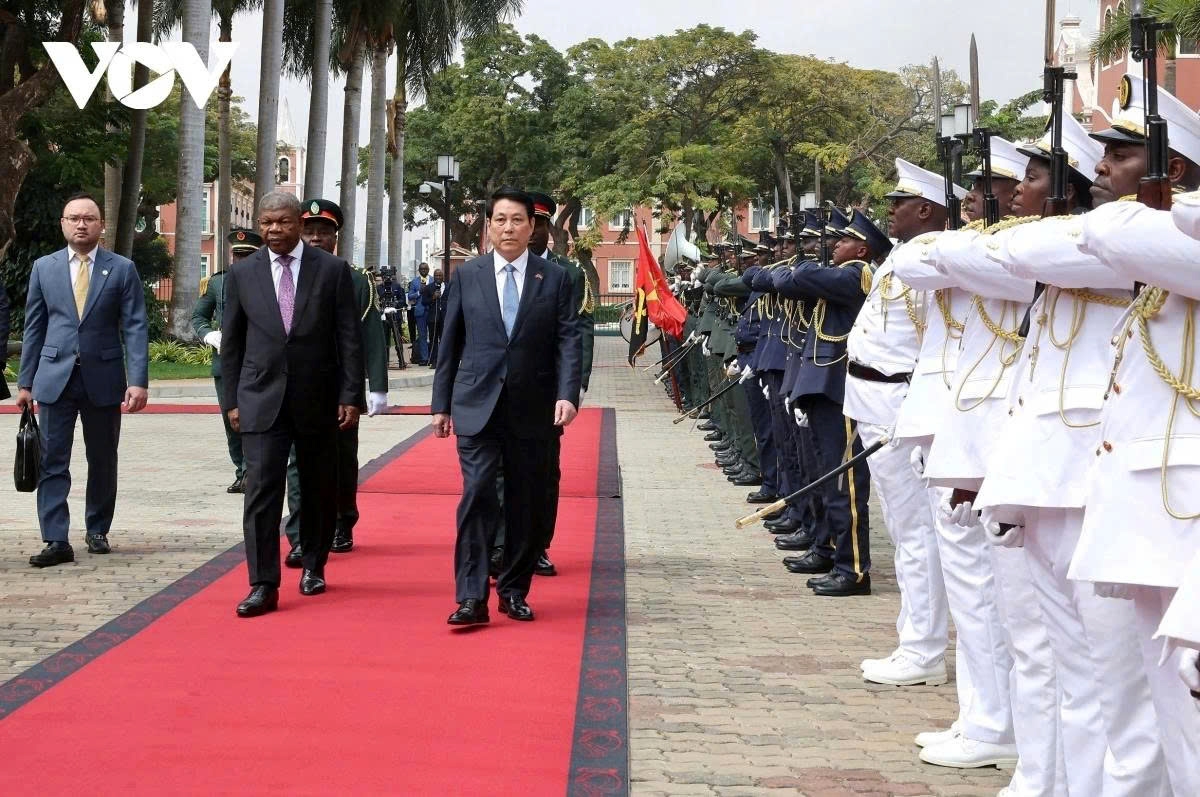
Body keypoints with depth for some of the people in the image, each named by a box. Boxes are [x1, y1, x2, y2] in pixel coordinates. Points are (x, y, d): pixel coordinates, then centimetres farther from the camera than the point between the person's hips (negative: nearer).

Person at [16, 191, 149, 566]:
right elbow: (34, 328, 9)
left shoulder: (122, 269, 1)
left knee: (103, 461, 10)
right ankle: (56, 540, -4)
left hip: (103, 378, -1)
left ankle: (97, 530, 25)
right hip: (55, 377, 1)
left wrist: (138, 381, -13)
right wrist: (25, 381, 6)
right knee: (52, 461, -4)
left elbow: (135, 328, -4)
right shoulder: (44, 268, 6)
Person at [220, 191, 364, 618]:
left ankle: (313, 566, 28)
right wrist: (232, 399, 5)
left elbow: (349, 338, -1)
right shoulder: (242, 274, 4)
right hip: (262, 399, 0)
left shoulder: (333, 270, -1)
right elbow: (232, 342, 9)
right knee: (261, 490, -8)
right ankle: (263, 585, -8)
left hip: (318, 399, 0)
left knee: (318, 488, 10)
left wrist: (350, 396, -5)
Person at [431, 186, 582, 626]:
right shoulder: (466, 275, 6)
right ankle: (471, 598, -10)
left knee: (526, 504, 7)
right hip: (477, 406, -1)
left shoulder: (555, 278, 5)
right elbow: (450, 342, 9)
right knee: (477, 496, -10)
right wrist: (442, 403, 7)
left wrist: (567, 395, -15)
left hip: (533, 409, 1)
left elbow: (568, 340, -1)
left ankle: (514, 591, 19)